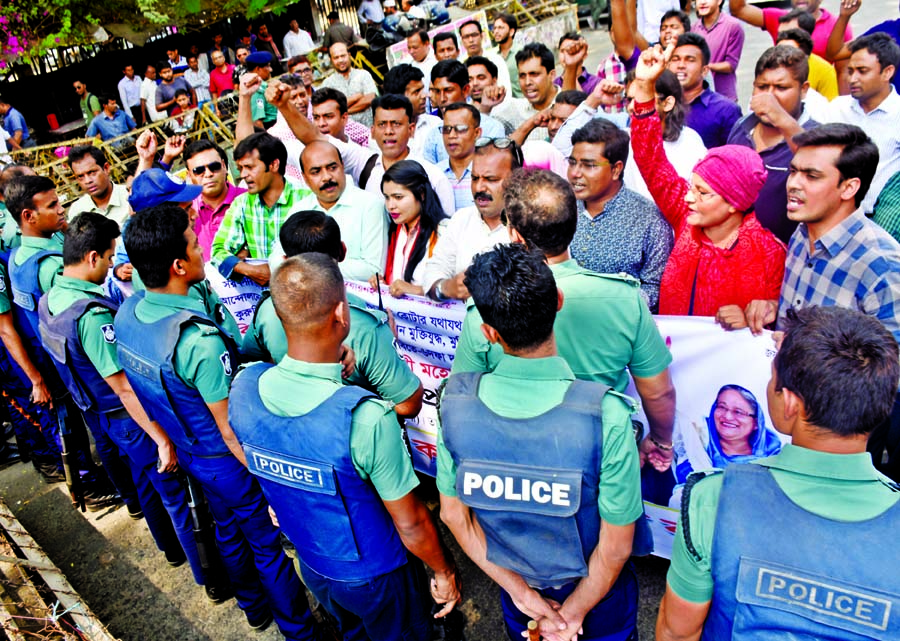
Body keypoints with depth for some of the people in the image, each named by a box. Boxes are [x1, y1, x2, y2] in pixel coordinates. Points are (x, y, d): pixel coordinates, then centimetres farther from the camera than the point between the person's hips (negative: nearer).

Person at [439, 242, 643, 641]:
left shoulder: (454, 401, -25)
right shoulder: (606, 414, -34)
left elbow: (453, 513, -12)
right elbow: (616, 546, -22)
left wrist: (522, 592, -6)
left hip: (515, 585, 2)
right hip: (597, 591, -2)